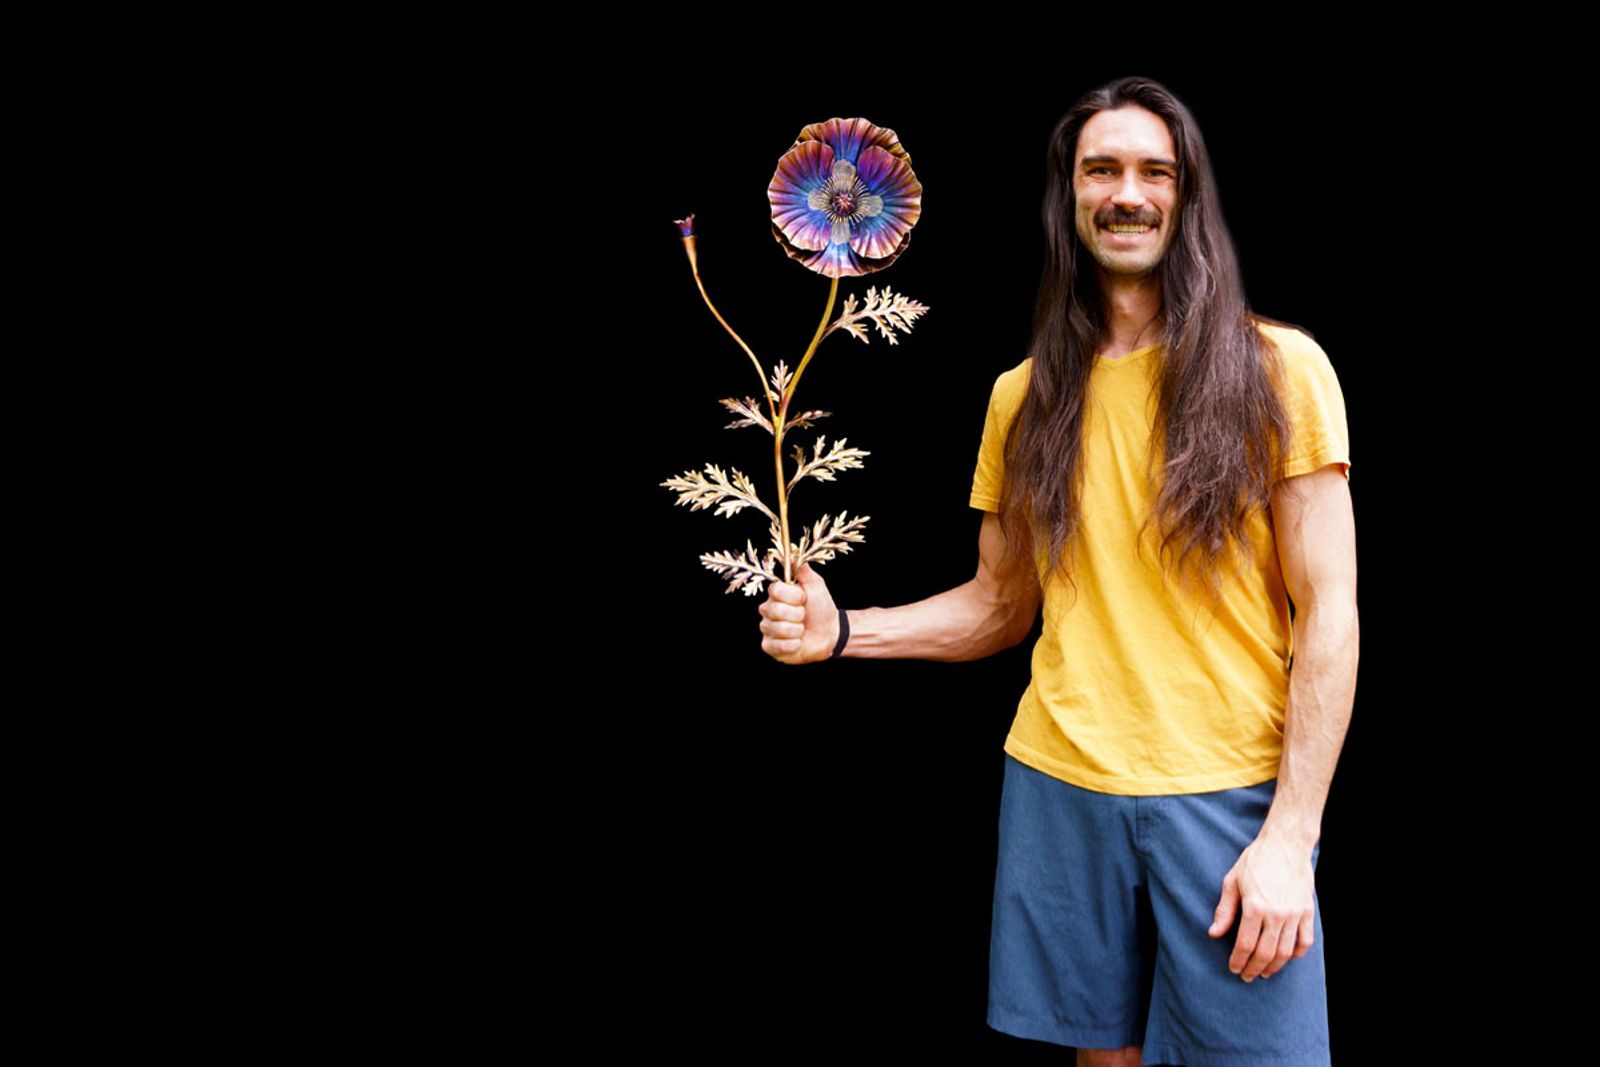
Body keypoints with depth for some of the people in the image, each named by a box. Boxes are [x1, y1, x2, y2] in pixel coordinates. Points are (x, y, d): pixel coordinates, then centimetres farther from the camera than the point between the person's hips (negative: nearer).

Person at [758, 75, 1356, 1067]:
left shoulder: (1277, 369, -3)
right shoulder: (1023, 397, 9)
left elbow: (1329, 613, -5)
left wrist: (1290, 837, -11)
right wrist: (842, 632, -1)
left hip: (1230, 796, -3)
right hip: (1061, 788, 3)